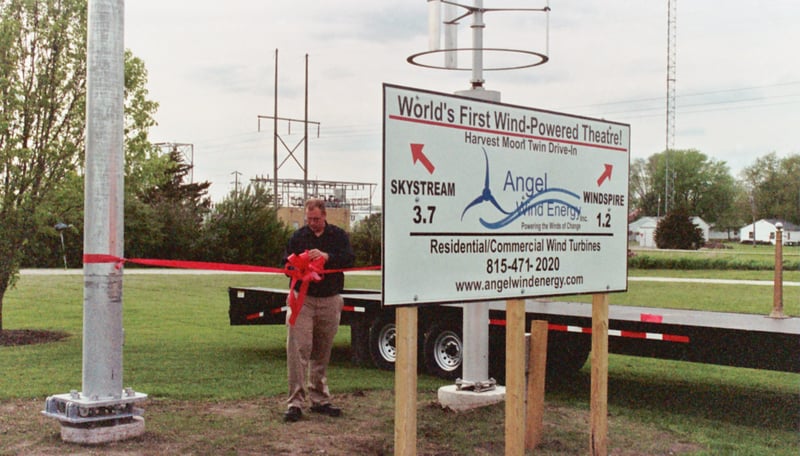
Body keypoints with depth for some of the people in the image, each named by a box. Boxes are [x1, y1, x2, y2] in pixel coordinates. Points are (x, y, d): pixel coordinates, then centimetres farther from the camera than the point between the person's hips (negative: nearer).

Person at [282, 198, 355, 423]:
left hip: (330, 301, 1)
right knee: (298, 350, -10)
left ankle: (320, 399, 22)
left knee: (322, 352, 11)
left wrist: (327, 256, -23)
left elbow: (349, 258, -8)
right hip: (303, 299, -1)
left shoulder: (338, 235, 5)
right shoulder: (297, 237, 5)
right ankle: (295, 402, -8)